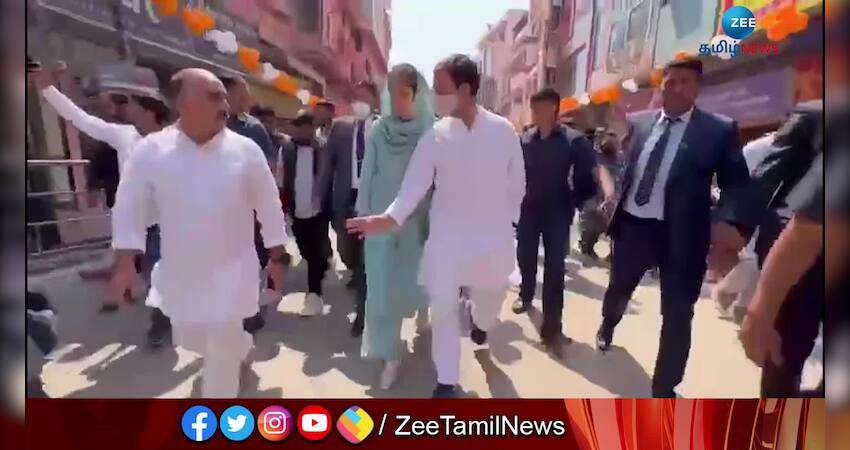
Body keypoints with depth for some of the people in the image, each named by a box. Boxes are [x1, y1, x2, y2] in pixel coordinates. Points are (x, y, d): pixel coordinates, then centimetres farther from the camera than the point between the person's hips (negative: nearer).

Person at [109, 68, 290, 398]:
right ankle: (242, 346, 54)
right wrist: (125, 262, -4)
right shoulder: (150, 150, -9)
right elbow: (130, 207, 0)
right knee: (189, 341, 21)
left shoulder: (246, 150, -11)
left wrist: (277, 256, 1)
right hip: (179, 271, 3)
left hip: (230, 270, -2)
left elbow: (269, 206, -3)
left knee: (222, 352, 5)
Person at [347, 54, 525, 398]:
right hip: (447, 235, 0)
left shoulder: (503, 130, -6)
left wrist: (508, 220, 3)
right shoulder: (435, 136, -6)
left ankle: (477, 316, 56)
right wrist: (391, 217, -27)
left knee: (490, 302, 16)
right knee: (443, 308, 1)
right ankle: (446, 382, 20)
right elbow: (415, 184, -13)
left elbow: (517, 183, 2)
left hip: (493, 235, 1)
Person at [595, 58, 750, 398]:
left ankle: (664, 388, 25)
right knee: (618, 288, 22)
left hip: (681, 232, -3)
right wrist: (613, 205, 8)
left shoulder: (719, 129, -4)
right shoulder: (642, 124, 8)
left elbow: (736, 185, -6)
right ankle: (607, 326, 56)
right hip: (633, 224, 3)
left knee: (677, 313, 6)